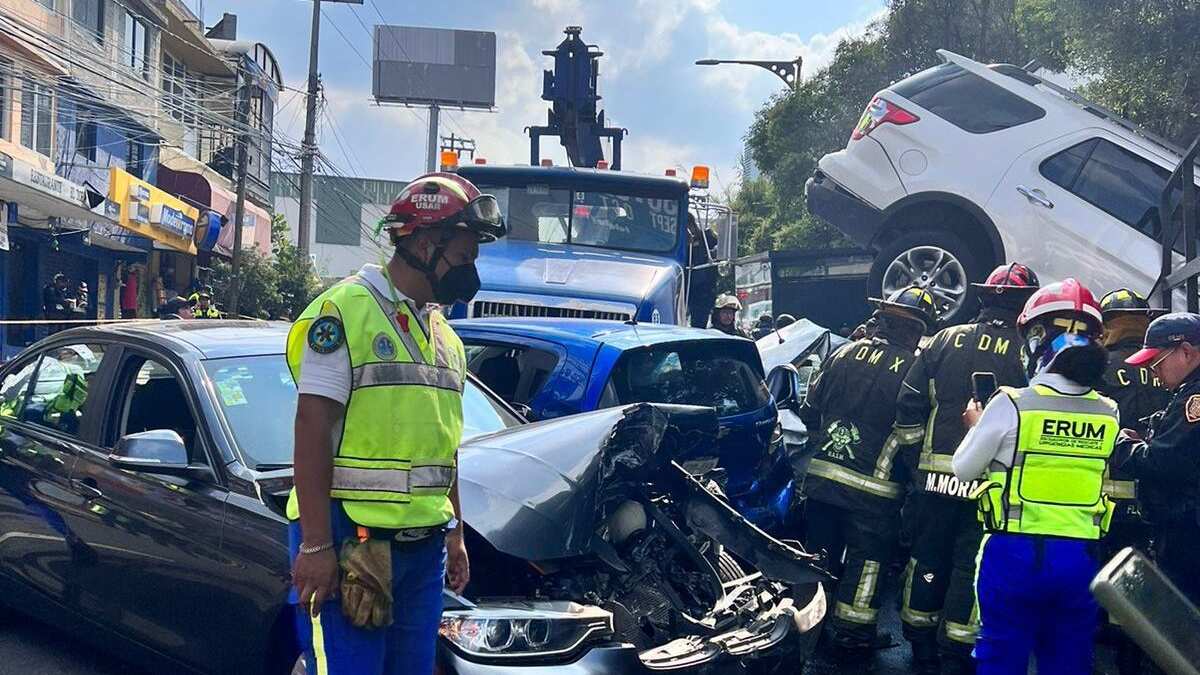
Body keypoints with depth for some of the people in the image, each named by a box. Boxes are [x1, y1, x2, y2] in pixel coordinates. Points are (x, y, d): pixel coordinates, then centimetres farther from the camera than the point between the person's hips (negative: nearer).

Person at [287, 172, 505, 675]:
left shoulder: (444, 336, 16)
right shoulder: (344, 311, -8)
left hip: (424, 546, 8)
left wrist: (455, 534, 20)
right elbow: (312, 431, -14)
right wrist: (316, 545, -18)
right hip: (347, 539, -8)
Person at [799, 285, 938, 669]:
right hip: (873, 487, -4)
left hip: (823, 476, 5)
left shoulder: (843, 354, 4)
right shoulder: (914, 370, -11)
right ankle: (851, 642, 13)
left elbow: (810, 411, 10)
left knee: (820, 555, 18)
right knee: (865, 564, 7)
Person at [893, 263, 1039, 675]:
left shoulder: (944, 340, 5)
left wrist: (915, 461, 12)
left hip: (935, 474, 3)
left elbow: (909, 406, 4)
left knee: (927, 560, 14)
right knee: (972, 567, 6)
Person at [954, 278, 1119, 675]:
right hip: (1080, 556, 4)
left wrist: (977, 426, 17)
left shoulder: (1012, 404, -11)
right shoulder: (1108, 414, 2)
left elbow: (964, 469, -2)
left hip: (1016, 552, -3)